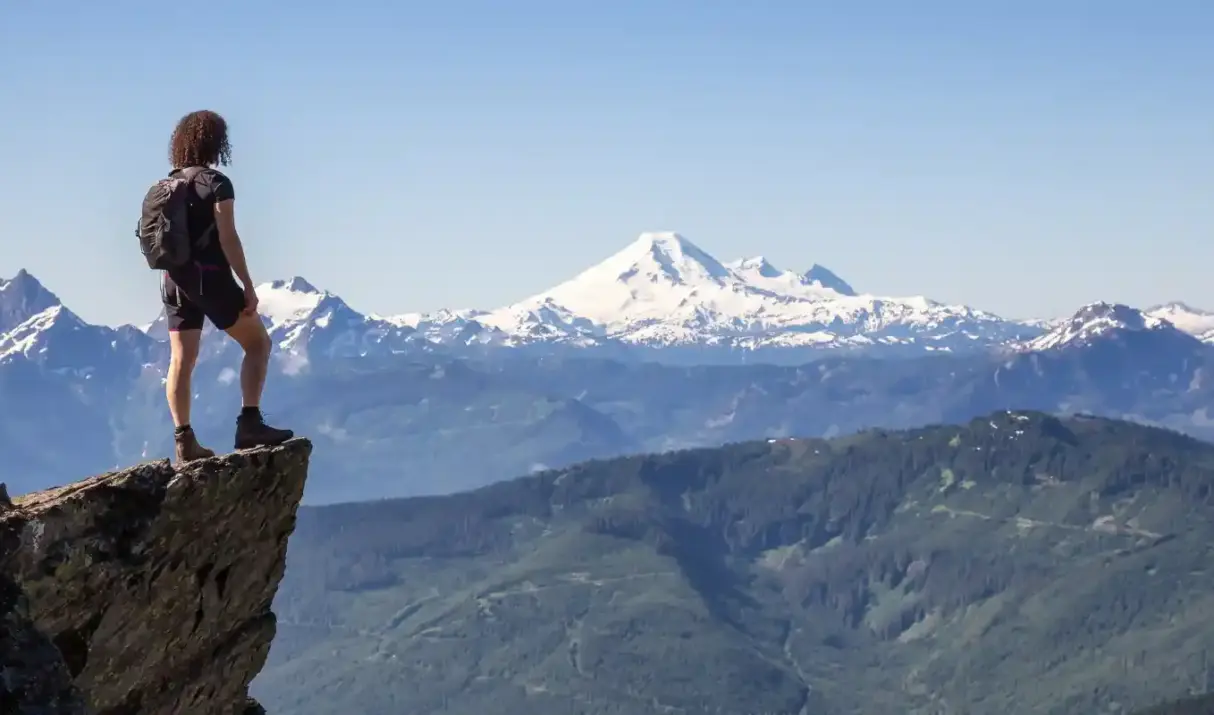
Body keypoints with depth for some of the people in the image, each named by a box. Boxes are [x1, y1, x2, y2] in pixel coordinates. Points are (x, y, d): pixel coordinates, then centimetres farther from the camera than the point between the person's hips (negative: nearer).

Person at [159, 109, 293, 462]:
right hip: (210, 277, -7)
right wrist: (248, 285, -14)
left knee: (181, 359, 5)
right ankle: (249, 423, -7)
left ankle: (184, 440, 2)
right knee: (257, 342, 4)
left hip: (175, 281, 7)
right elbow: (228, 238, -16)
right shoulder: (216, 183, -10)